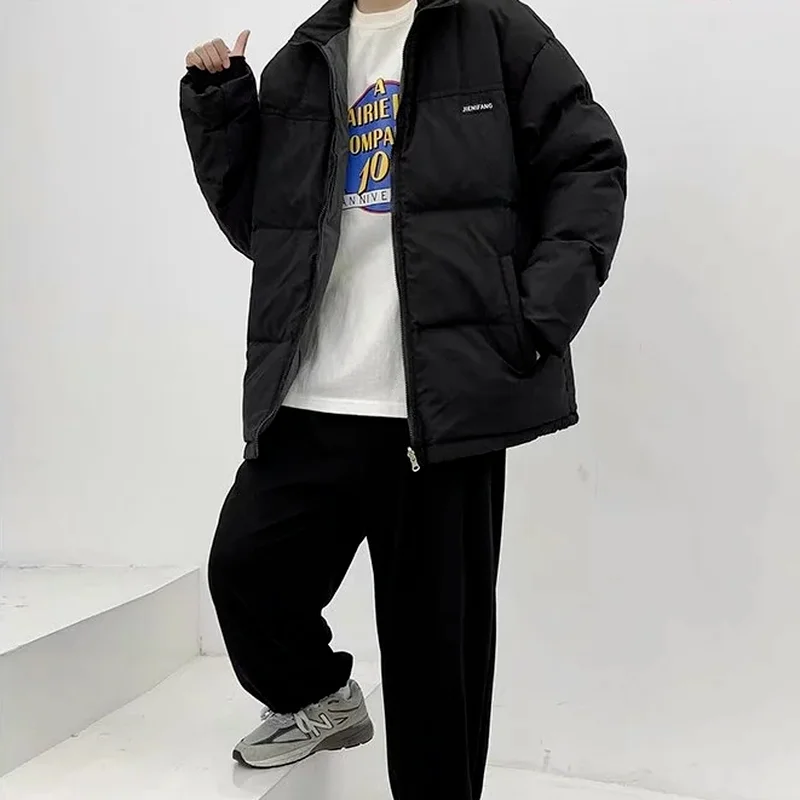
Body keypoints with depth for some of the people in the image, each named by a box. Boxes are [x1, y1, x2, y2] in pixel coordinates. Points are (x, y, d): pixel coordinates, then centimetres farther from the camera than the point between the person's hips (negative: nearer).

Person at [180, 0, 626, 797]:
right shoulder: (302, 64, 17)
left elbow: (588, 164, 0)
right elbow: (257, 222, 19)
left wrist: (538, 316, -11)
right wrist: (217, 105, 6)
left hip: (450, 397, -4)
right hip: (313, 401, 5)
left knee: (435, 629, 4)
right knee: (244, 564, 1)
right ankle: (319, 698, 33)